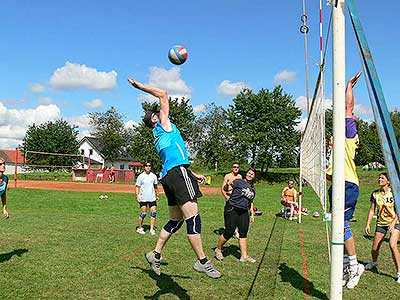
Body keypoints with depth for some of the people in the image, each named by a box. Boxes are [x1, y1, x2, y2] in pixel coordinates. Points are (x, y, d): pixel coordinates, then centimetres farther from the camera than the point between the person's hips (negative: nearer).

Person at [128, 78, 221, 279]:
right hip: (178, 173, -10)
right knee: (193, 218, -12)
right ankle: (202, 262, -12)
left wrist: (194, 175, 31)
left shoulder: (159, 137, 29)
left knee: (175, 220, 16)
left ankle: (156, 254, 20)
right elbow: (163, 95, 5)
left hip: (168, 175, 10)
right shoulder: (163, 124, 7)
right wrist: (139, 86, 10)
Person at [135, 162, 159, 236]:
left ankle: (152, 229, 5)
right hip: (143, 198, -4)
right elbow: (137, 187, -2)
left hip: (152, 198, 4)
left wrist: (157, 195, 20)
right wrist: (137, 196, -12)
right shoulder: (141, 176, -2)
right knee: (143, 213, -4)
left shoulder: (153, 176, 9)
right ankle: (139, 228, 13)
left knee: (153, 213, -2)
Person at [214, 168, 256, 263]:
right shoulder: (239, 182, -2)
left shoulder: (253, 189, 17)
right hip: (232, 209, -6)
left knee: (243, 233, 3)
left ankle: (244, 256, 11)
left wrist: (252, 214, 22)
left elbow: (251, 202, 25)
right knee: (229, 232, -4)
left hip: (244, 212, 6)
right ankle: (218, 249, 17)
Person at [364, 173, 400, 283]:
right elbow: (372, 210, 3)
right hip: (381, 223, 4)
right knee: (374, 249, 6)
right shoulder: (375, 194, -3)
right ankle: (374, 262, 42)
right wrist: (368, 224, -1)